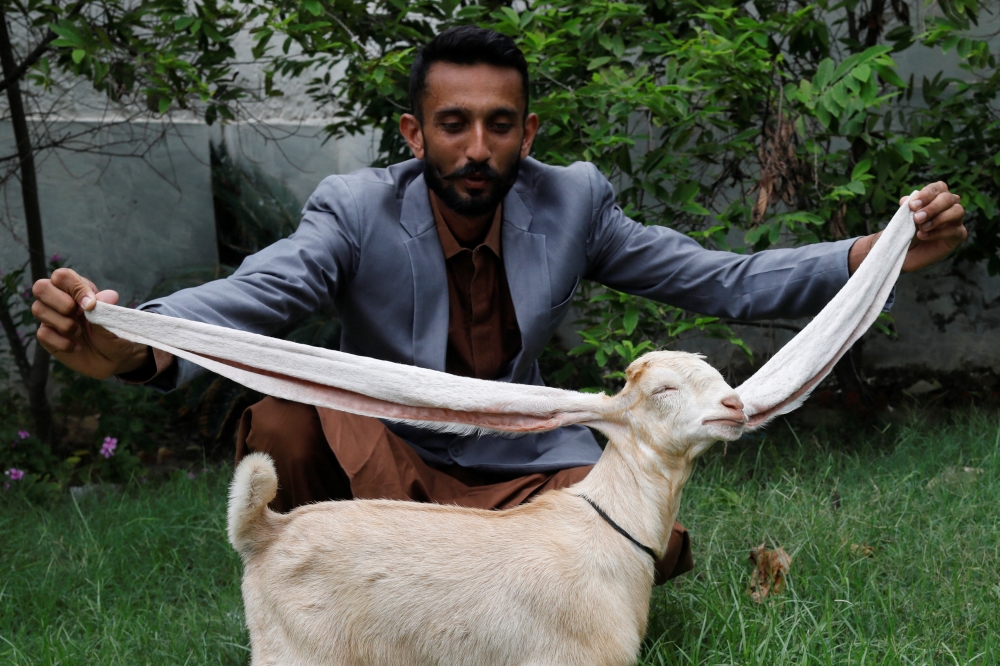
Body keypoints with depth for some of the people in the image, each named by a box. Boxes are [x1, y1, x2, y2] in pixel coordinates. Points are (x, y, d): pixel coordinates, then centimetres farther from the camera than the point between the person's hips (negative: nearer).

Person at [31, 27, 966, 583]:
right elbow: (243, 297, -32)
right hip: (380, 461, -3)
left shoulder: (570, 204, -8)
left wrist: (878, 252, -19)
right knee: (283, 415, -33)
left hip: (517, 469, 3)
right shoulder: (357, 213, -16)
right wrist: (131, 342, -55)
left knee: (656, 543, -23)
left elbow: (721, 282, -6)